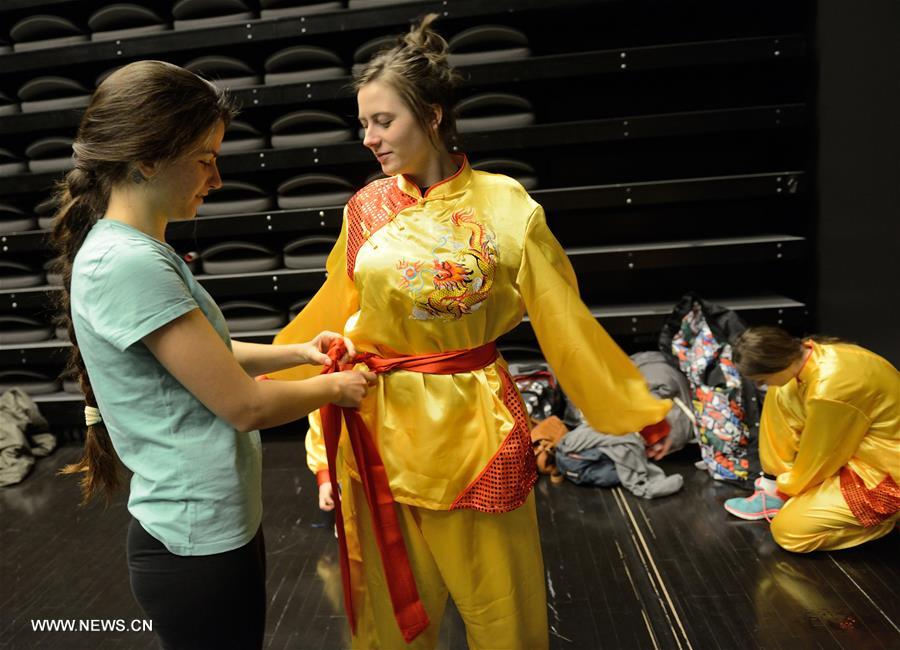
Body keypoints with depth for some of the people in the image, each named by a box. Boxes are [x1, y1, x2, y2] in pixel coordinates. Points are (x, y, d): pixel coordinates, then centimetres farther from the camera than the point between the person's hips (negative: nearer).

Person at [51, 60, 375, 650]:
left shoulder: (137, 249, 5)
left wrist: (297, 352, 6)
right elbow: (244, 406, -22)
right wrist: (333, 388, -6)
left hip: (218, 523, 9)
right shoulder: (126, 264, -25)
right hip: (199, 544, -9)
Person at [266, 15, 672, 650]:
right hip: (383, 425, 2)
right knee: (393, 599, 18)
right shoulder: (365, 210, -1)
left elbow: (564, 318, -3)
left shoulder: (503, 204, -8)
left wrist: (639, 409, 1)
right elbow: (332, 316, 9)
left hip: (475, 423, -2)